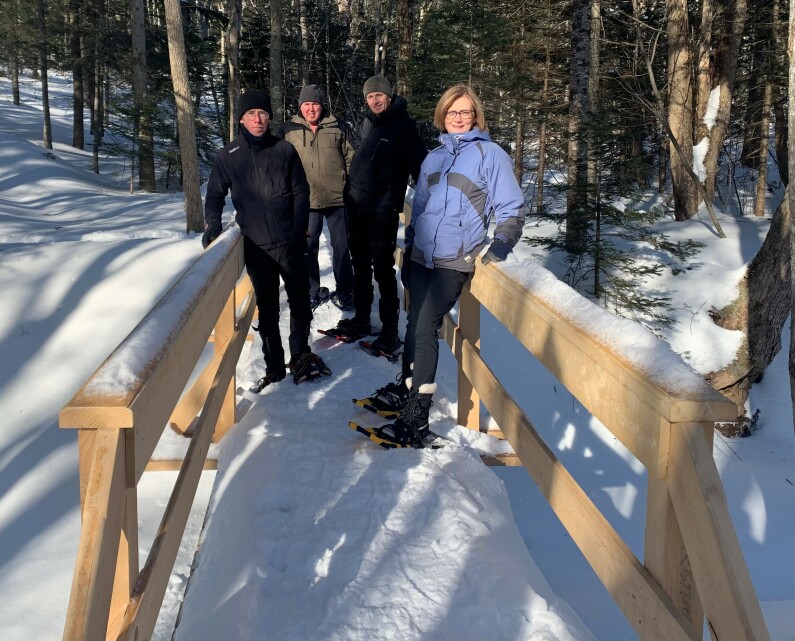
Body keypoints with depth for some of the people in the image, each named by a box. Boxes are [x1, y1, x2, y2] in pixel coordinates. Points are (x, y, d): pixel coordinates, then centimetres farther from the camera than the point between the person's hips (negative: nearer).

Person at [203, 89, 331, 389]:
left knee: (300, 302, 10)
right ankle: (274, 366, 20)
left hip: (290, 243, 0)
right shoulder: (228, 156, 2)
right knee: (267, 309, 9)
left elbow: (301, 192, 2)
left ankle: (300, 356, 28)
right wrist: (212, 222, -10)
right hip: (255, 246, 0)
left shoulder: (285, 150, 1)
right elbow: (215, 194, 8)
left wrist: (298, 232, -7)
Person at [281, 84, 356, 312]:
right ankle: (312, 291, 22)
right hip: (305, 200, 1)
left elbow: (351, 159, 6)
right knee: (308, 247, 7)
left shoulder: (338, 128, 3)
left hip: (337, 198, 0)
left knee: (341, 246, 7)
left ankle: (344, 291, 20)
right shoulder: (290, 131, 4)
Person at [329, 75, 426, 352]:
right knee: (360, 266, 15)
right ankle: (361, 319, 28)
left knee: (383, 268, -6)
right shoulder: (366, 123, 12)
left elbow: (418, 163, -11)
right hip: (356, 205, 7)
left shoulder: (402, 125, -7)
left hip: (383, 208, -7)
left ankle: (390, 330, 1)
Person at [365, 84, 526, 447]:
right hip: (421, 254, 6)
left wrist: (497, 251, -16)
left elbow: (511, 210, -2)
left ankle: (416, 416, -8)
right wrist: (407, 255, 23)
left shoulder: (489, 154, -1)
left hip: (455, 260, -6)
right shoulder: (433, 158, 16)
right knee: (414, 322, 9)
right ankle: (405, 387, 27)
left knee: (426, 324, -12)